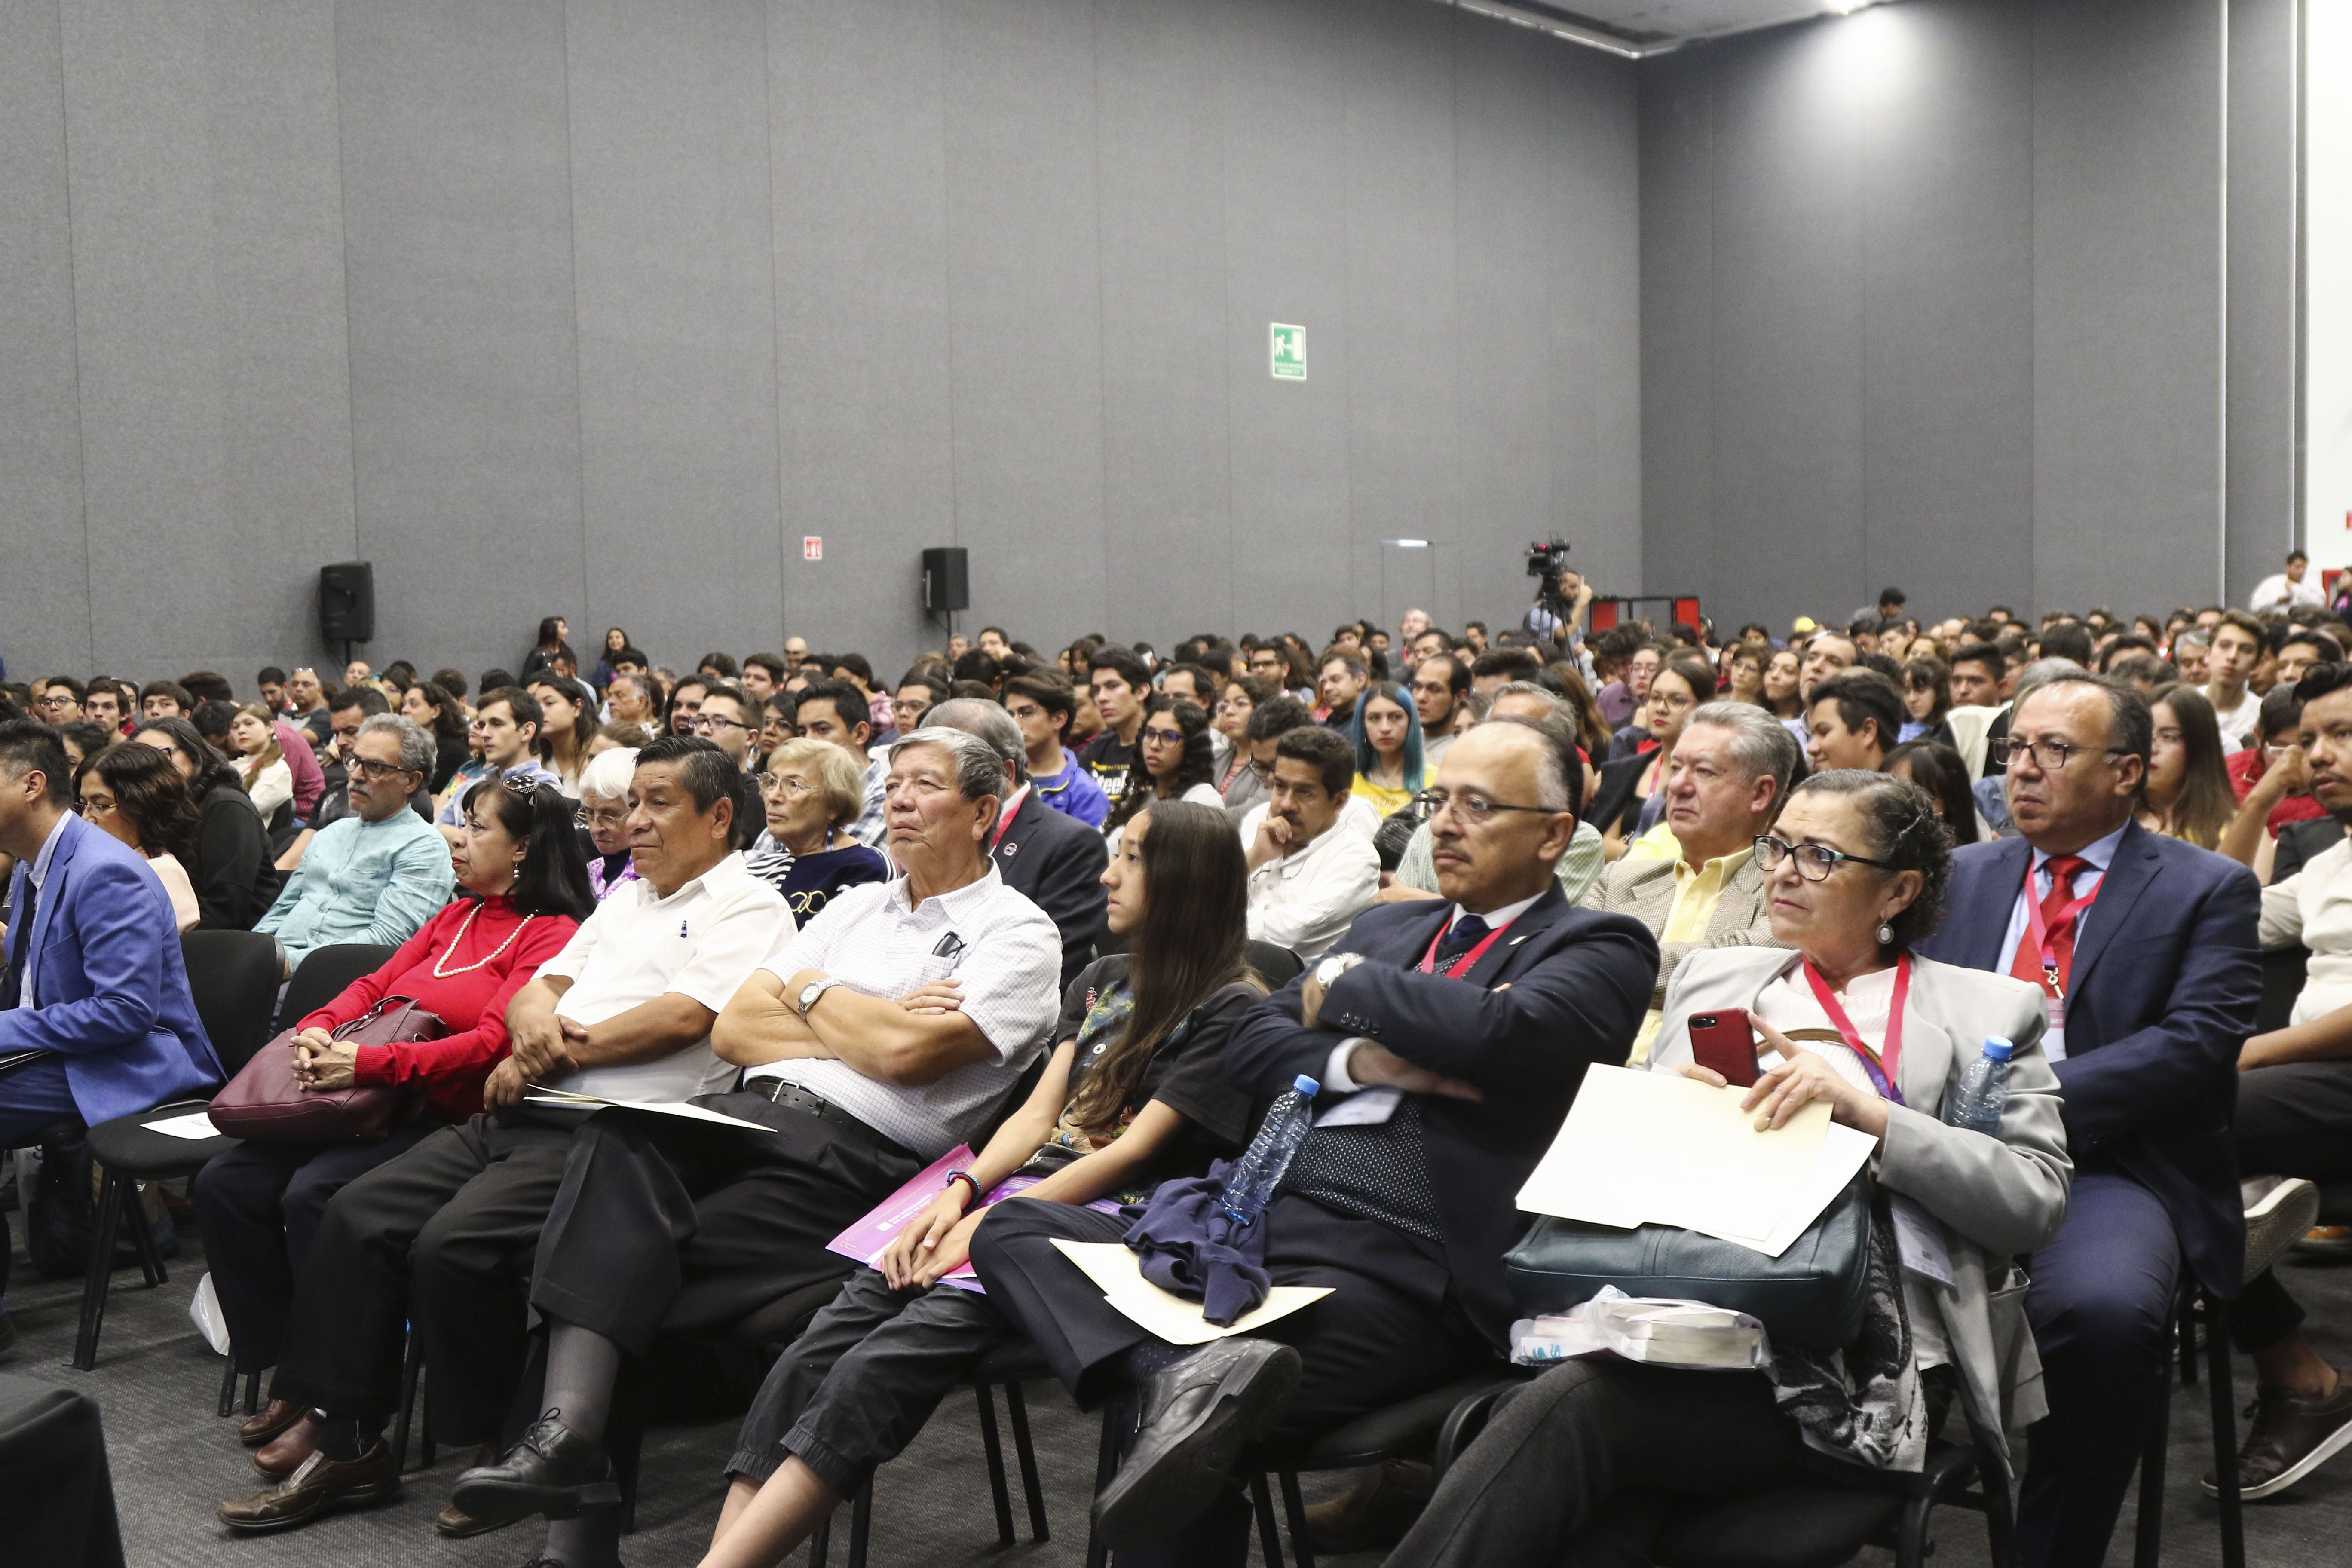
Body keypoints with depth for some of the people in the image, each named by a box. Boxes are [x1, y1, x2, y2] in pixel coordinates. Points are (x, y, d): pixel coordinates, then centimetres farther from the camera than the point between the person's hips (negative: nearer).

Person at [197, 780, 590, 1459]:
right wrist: (319, 1028, -4)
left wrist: (370, 1062, -23)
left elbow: (493, 1043, -16)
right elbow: (374, 985, 19)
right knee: (225, 1184, -8)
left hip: (456, 1117, -8)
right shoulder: (453, 918, 22)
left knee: (313, 1193, -29)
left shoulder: (551, 935, -6)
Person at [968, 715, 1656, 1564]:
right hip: (1251, 1224, 8)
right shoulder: (1387, 926, 25)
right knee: (1014, 1228, -14)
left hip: (1395, 1267, -8)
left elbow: (1505, 1032, -19)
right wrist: (1359, 1060, -6)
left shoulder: (1600, 948, 4)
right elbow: (1251, 1046, 16)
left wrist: (1349, 986, -2)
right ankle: (1183, 1377, -32)